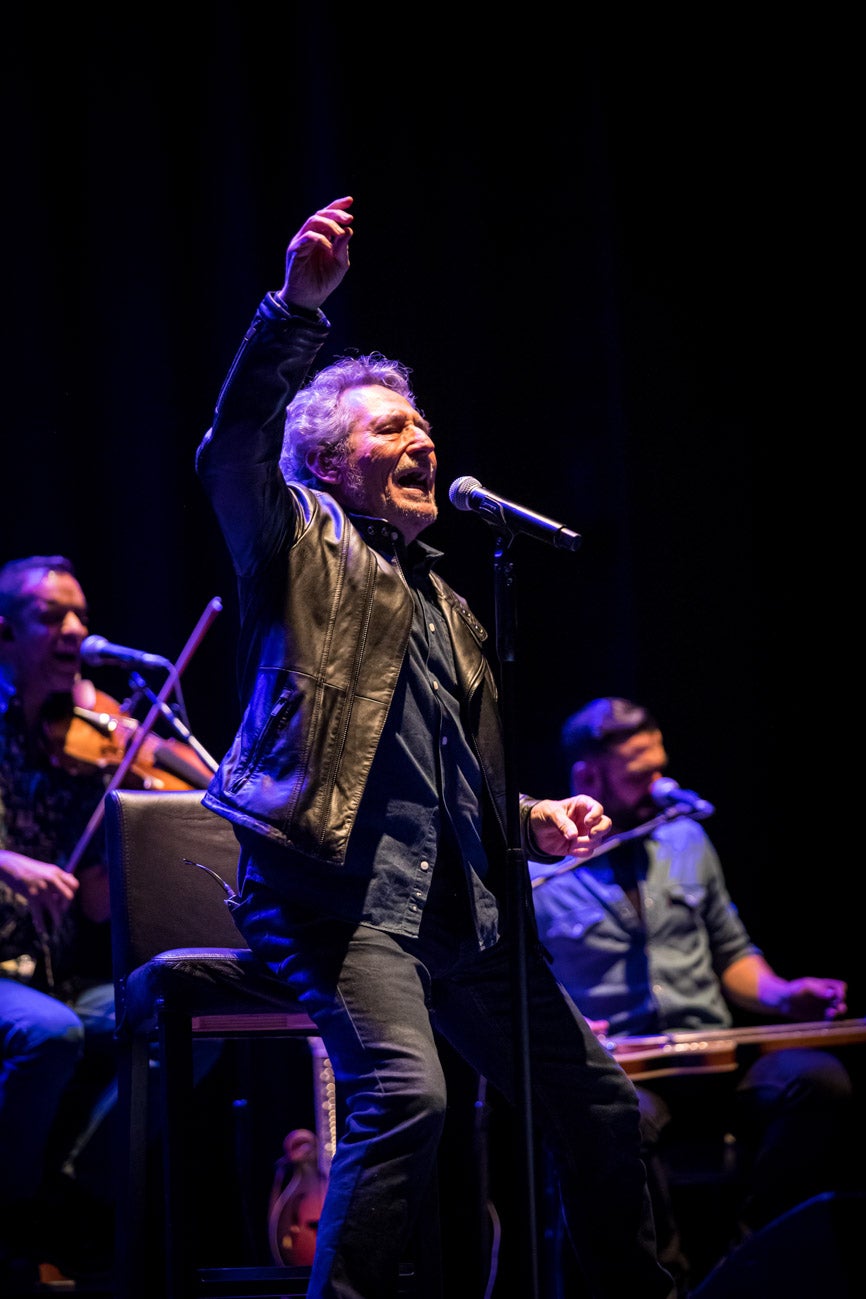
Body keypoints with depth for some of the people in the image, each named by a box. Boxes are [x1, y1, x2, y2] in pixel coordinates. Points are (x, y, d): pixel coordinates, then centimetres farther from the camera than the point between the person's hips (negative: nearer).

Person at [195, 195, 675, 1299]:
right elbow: (235, 447, -15)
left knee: (595, 1098, 8)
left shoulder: (444, 607, 26)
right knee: (405, 1091, -28)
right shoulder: (302, 548, 7)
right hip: (335, 888, -7)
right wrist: (296, 306, -26)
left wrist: (536, 820, 10)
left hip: (455, 904, 7)